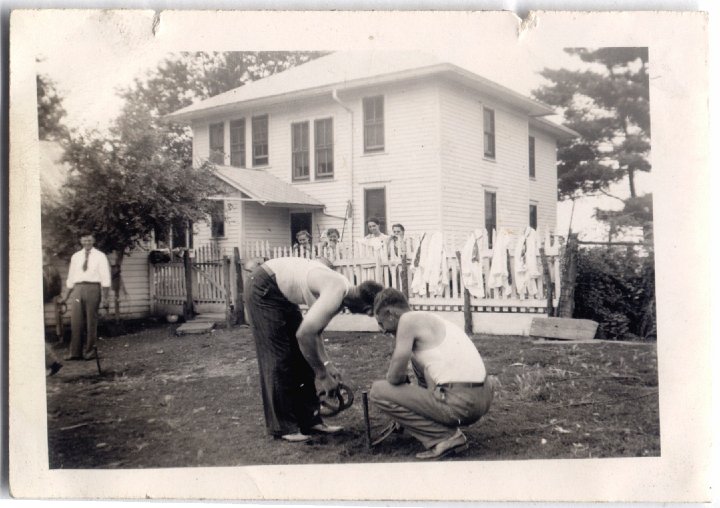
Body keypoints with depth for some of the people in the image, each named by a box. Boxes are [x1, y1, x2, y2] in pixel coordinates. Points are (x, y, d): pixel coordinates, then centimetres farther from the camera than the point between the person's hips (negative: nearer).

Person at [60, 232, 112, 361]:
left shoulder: (100, 256, 4)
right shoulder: (75, 257, 15)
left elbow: (105, 278, 0)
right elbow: (71, 277, 18)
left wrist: (104, 297, -7)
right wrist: (66, 296, 15)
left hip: (93, 288, -3)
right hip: (78, 288, 3)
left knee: (91, 321, -1)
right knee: (75, 320, 0)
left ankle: (90, 352, 8)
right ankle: (75, 352, 5)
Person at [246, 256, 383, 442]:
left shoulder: (342, 290, 1)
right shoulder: (336, 293, -27)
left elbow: (313, 330, 10)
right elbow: (304, 334, -29)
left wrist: (326, 363, 1)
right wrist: (322, 375, -19)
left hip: (282, 293, 10)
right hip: (264, 288, -10)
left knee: (303, 358, 9)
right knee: (279, 360, -6)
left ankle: (310, 420, 14)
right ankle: (282, 427, 4)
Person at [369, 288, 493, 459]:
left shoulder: (408, 319, -4)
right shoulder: (429, 320, 23)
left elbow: (396, 376, -8)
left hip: (458, 403, -10)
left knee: (378, 391, 0)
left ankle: (445, 437, -4)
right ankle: (449, 431, 18)